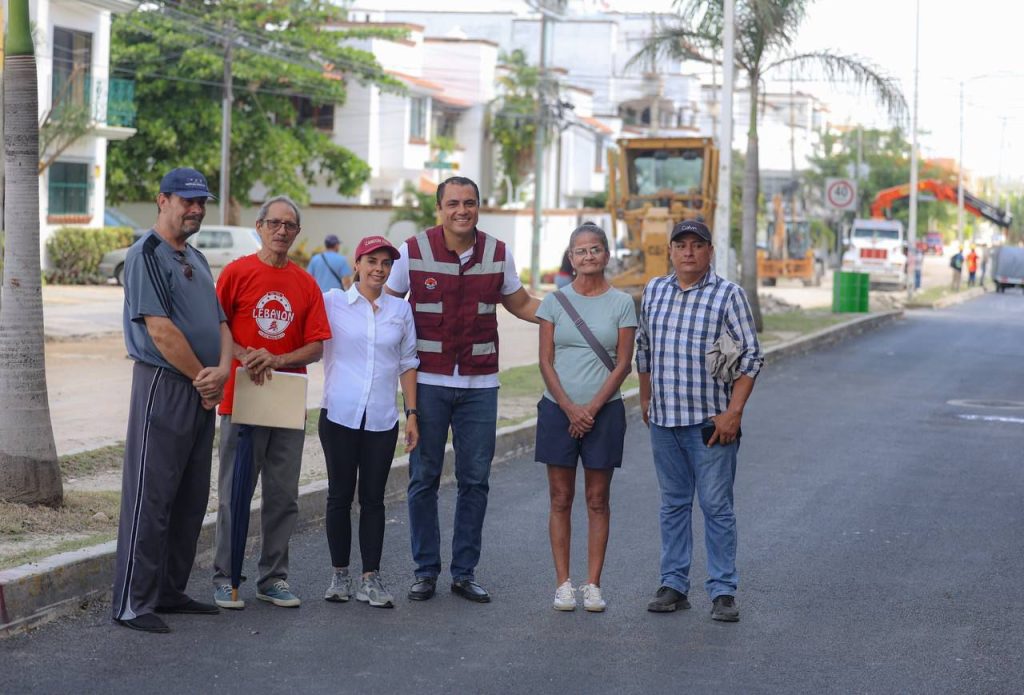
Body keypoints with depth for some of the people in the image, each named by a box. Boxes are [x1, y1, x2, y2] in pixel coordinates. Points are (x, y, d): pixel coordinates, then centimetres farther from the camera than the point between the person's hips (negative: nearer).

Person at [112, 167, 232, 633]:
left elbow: (219, 322, 14)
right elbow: (161, 331, -17)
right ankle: (133, 603, -4)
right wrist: (202, 377, -9)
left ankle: (170, 591, 21)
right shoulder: (147, 254, -9)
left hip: (201, 392, 9)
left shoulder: (196, 260, 18)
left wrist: (222, 370, -6)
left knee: (191, 498, 12)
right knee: (150, 496, -7)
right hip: (162, 385, -9)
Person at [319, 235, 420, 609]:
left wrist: (412, 414, 8)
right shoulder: (333, 302, 2)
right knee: (340, 495, 4)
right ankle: (340, 575, 13)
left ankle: (371, 579, 6)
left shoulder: (400, 310, 10)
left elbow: (407, 364, 12)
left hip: (382, 420, 2)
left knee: (373, 498, 3)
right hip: (340, 414, -2)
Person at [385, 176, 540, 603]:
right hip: (428, 382, -2)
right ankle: (425, 571, 13)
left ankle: (465, 572, 14)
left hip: (479, 386, 2)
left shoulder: (498, 254, 3)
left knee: (475, 480, 5)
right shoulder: (413, 251, -3)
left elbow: (521, 304, 16)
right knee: (424, 479, 3)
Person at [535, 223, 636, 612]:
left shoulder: (621, 303, 1)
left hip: (603, 410, -1)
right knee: (560, 499, 3)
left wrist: (592, 409, -10)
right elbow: (546, 362, 1)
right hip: (558, 408, 1)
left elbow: (623, 364, -2)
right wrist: (569, 408, -9)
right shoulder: (555, 301, 3)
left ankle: (593, 584, 8)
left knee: (598, 500, 3)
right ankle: (563, 583, 8)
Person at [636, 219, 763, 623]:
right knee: (673, 505, 11)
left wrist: (733, 412, -13)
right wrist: (645, 399, 19)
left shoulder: (728, 295, -4)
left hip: (710, 422, -4)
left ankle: (723, 592, 3)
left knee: (716, 506, -2)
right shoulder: (653, 292, 10)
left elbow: (750, 357, -7)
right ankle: (674, 585, 17)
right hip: (663, 421, 5)